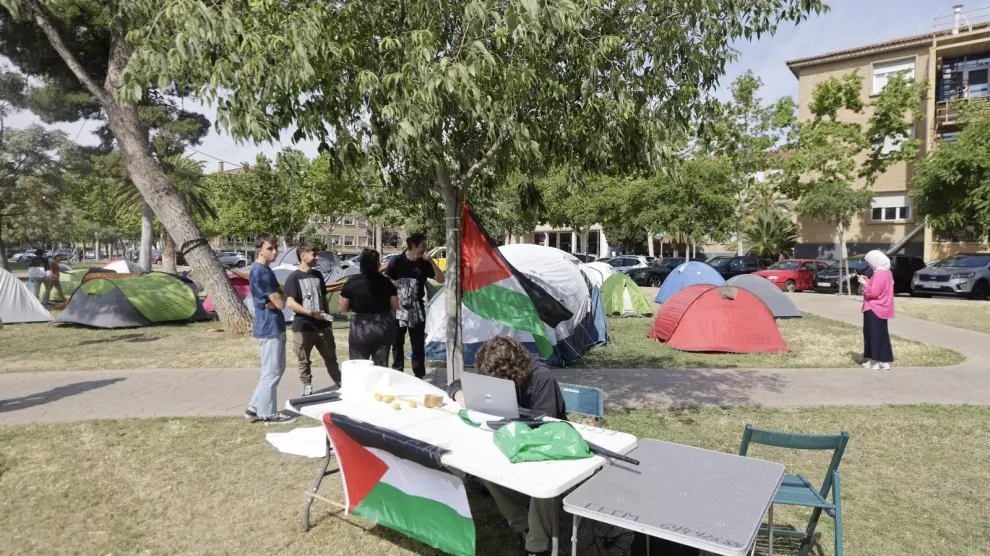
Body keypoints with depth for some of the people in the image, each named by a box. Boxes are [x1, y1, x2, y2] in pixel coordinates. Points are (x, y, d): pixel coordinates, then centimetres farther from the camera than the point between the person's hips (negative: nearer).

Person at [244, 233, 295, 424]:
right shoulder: (261, 272, -19)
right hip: (269, 327, -10)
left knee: (277, 369, 17)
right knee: (271, 372, 1)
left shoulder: (263, 270, 13)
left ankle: (255, 408, 23)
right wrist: (281, 298, 1)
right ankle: (268, 413, 13)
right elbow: (281, 303, -20)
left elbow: (278, 298, 14)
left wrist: (278, 298, -8)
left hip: (275, 326, 10)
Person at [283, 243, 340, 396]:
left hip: (322, 325, 5)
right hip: (303, 327, -5)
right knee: (304, 361, 8)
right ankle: (307, 388, 20)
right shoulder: (293, 278, -8)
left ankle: (339, 383, 22)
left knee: (331, 357, 12)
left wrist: (327, 316, 12)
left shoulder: (317, 274, 10)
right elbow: (290, 303, -16)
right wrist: (311, 313, -21)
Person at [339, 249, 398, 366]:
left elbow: (341, 309, -2)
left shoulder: (352, 282, -8)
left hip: (361, 327, -2)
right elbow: (395, 306, 4)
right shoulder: (386, 282, -4)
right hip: (384, 326, 2)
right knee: (381, 365, 12)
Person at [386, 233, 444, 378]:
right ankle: (397, 372, 22)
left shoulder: (424, 263, 2)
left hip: (417, 307, 2)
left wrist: (431, 261, -11)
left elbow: (440, 279, -3)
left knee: (418, 342, 5)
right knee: (397, 342, 10)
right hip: (399, 307, -2)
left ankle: (419, 374, 13)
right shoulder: (397, 261, -6)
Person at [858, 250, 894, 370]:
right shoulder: (887, 273, 10)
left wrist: (864, 284, -12)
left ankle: (875, 361, 1)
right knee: (881, 334, 13)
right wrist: (869, 282, 10)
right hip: (881, 308, 10)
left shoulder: (878, 275, -21)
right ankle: (883, 361, 18)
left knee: (874, 334, -3)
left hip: (873, 309, -10)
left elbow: (872, 293, -23)